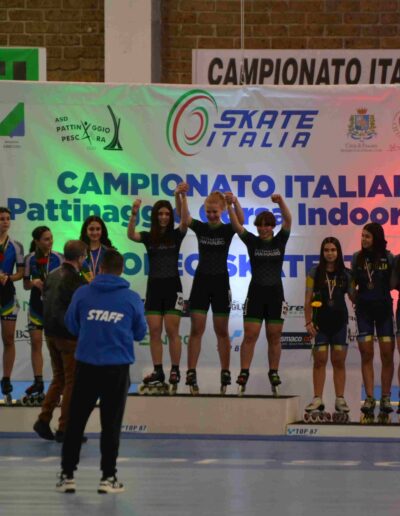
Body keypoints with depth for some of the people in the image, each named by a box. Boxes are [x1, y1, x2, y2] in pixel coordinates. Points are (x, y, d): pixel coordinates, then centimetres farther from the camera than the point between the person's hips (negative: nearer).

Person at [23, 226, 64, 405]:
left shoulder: (58, 258, -8)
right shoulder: (30, 259, -2)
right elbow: (26, 284, 5)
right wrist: (34, 283, -16)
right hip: (37, 305, 2)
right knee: (36, 342, 2)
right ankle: (38, 383, 7)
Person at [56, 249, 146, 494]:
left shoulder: (83, 293, -2)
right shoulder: (132, 298, -2)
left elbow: (71, 325, 10)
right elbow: (140, 333, 8)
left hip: (86, 365, 1)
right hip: (117, 367, -1)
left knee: (76, 421, 10)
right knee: (111, 423, 8)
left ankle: (67, 474, 11)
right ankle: (108, 476, 8)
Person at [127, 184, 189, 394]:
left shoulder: (176, 235, 1)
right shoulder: (148, 237, 5)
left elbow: (185, 222, -19)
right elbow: (131, 235, -15)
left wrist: (182, 198, -30)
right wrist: (134, 213, -31)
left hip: (172, 286, -2)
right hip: (154, 286, 2)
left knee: (172, 331, -5)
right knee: (154, 331, 1)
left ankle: (175, 372, -1)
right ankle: (158, 373, 5)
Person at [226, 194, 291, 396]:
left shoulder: (279, 241, 3)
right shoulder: (252, 242, 3)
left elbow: (288, 221, -13)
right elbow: (236, 225, -11)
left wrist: (281, 202, -31)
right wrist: (230, 205, -27)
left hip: (275, 293, 0)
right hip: (255, 293, 0)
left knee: (274, 337, 4)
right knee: (249, 335, -6)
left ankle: (274, 375, 12)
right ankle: (243, 374, -7)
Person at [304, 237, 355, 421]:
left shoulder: (346, 274, 5)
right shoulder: (315, 272, 0)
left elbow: (354, 297, 8)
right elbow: (308, 299, -1)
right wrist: (308, 321, -7)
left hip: (339, 321, 1)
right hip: (321, 321, -1)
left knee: (339, 361, 4)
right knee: (320, 360, -1)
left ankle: (340, 399, 9)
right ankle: (318, 399, 3)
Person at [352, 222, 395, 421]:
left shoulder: (389, 258, 0)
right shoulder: (357, 258, 3)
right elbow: (352, 283, 7)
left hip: (384, 308, -1)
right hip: (364, 309, 1)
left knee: (387, 353, -1)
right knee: (366, 354, -2)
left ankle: (385, 398, 8)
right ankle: (369, 398, -1)